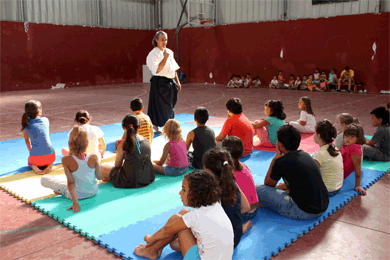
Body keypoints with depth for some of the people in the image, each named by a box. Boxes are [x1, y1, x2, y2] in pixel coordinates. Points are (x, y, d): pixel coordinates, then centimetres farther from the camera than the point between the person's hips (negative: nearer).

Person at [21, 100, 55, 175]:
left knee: (30, 161, 37)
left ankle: (34, 167, 3)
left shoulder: (26, 125, 3)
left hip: (36, 157, -1)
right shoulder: (45, 120, 8)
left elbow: (27, 141, 18)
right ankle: (49, 165, 5)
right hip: (50, 155, 1)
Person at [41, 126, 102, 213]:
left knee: (43, 179, 11)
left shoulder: (66, 160, -26)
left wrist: (75, 203, -20)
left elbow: (70, 183, -24)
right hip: (94, 191, 2)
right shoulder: (94, 157, -22)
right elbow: (99, 177, -8)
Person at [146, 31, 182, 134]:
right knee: (159, 105, -3)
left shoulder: (169, 52, 12)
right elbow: (157, 70, -21)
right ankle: (155, 127, 13)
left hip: (170, 83, 7)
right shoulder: (153, 54, -10)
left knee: (170, 105, 13)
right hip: (159, 83, -7)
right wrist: (165, 58, -20)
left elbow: (174, 68, 19)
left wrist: (177, 82, 16)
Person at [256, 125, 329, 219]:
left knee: (258, 189, -4)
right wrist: (279, 187, 32)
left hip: (304, 212, -8)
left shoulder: (281, 162, -14)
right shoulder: (305, 155, 9)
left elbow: (268, 184, 6)